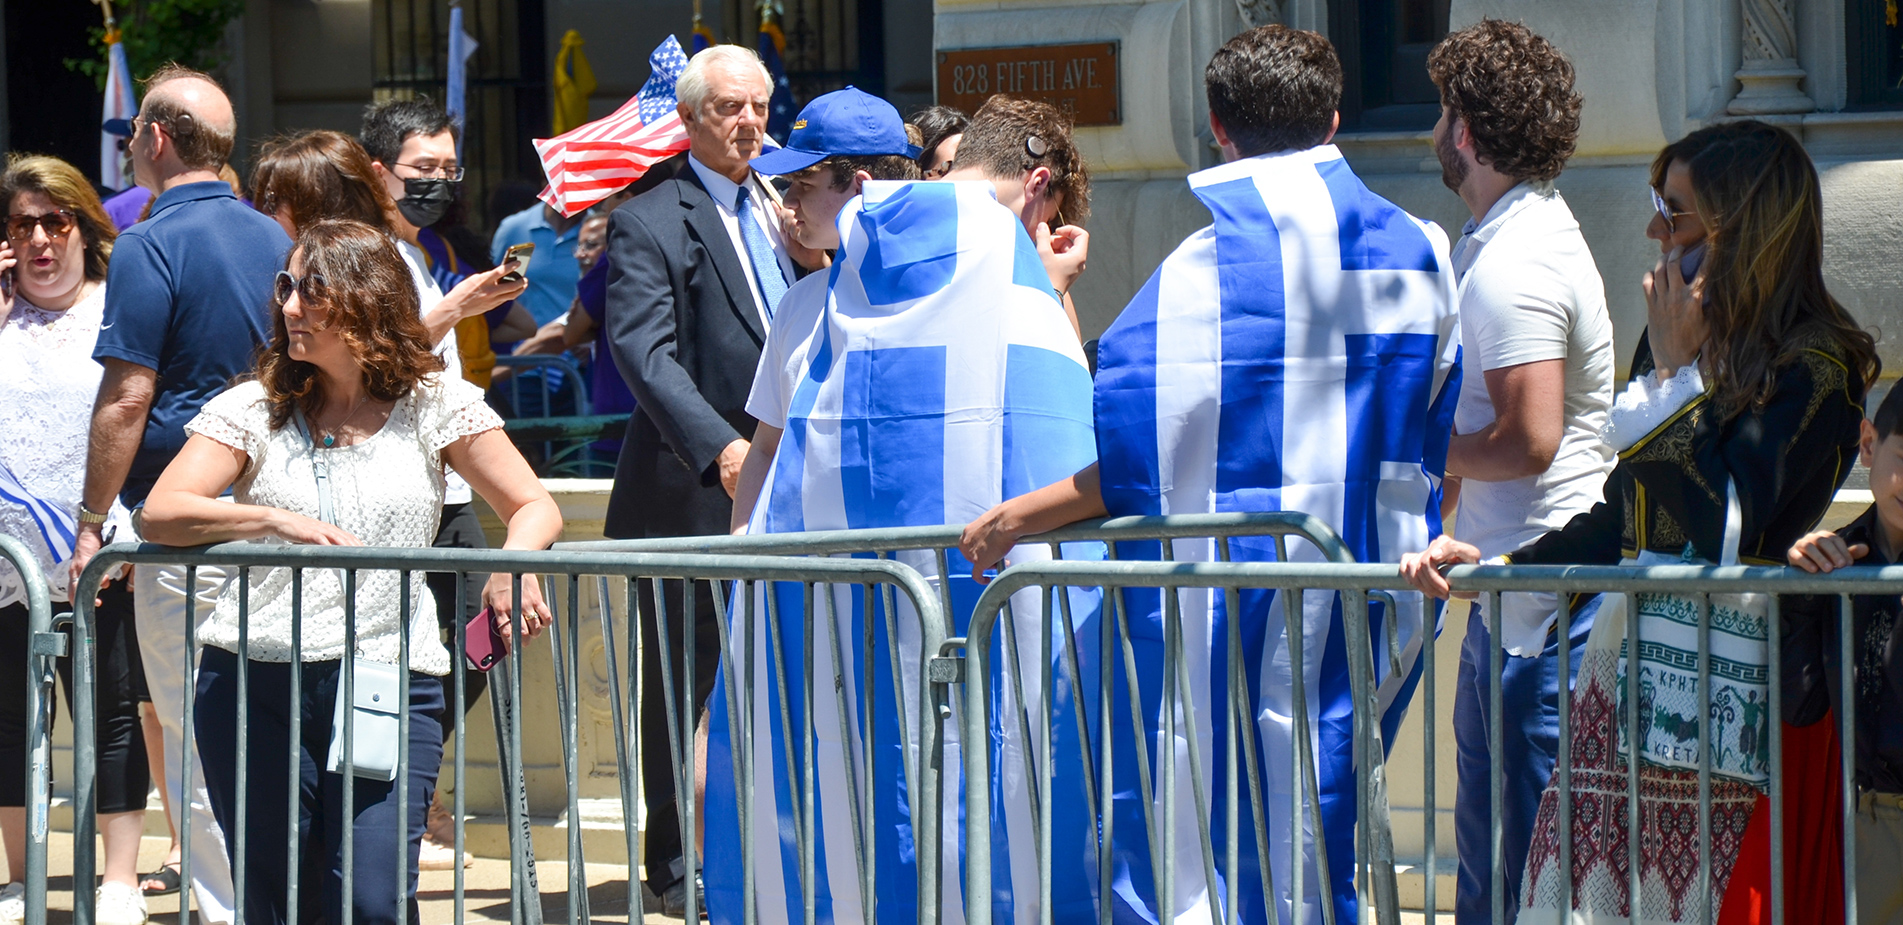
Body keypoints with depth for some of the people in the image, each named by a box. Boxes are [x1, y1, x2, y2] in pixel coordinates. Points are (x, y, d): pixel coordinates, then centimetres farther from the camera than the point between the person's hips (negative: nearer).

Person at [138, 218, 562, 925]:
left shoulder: (435, 403, 6)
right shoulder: (254, 408, 7)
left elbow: (534, 507, 7)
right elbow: (161, 514, -4)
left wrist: (514, 562, -17)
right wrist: (275, 520, -20)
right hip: (255, 680, 2)